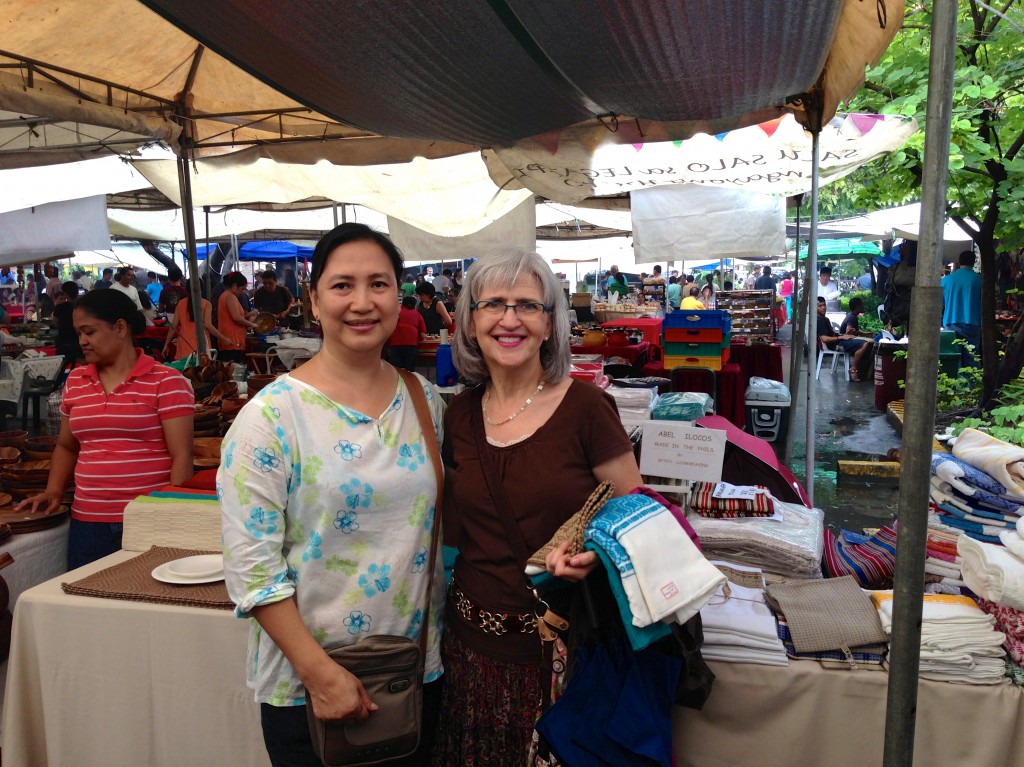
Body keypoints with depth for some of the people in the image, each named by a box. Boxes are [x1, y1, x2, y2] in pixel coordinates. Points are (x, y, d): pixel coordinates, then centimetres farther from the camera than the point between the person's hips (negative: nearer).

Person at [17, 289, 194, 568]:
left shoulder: (165, 382, -6)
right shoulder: (75, 381, 11)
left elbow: (181, 457, -8)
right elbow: (66, 446, 23)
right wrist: (53, 491, 8)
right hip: (86, 522, 5)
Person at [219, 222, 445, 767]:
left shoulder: (427, 401, 0)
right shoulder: (271, 416, -14)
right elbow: (250, 566, -15)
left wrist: (450, 640, 5)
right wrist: (319, 672, -17)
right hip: (305, 683, -4)